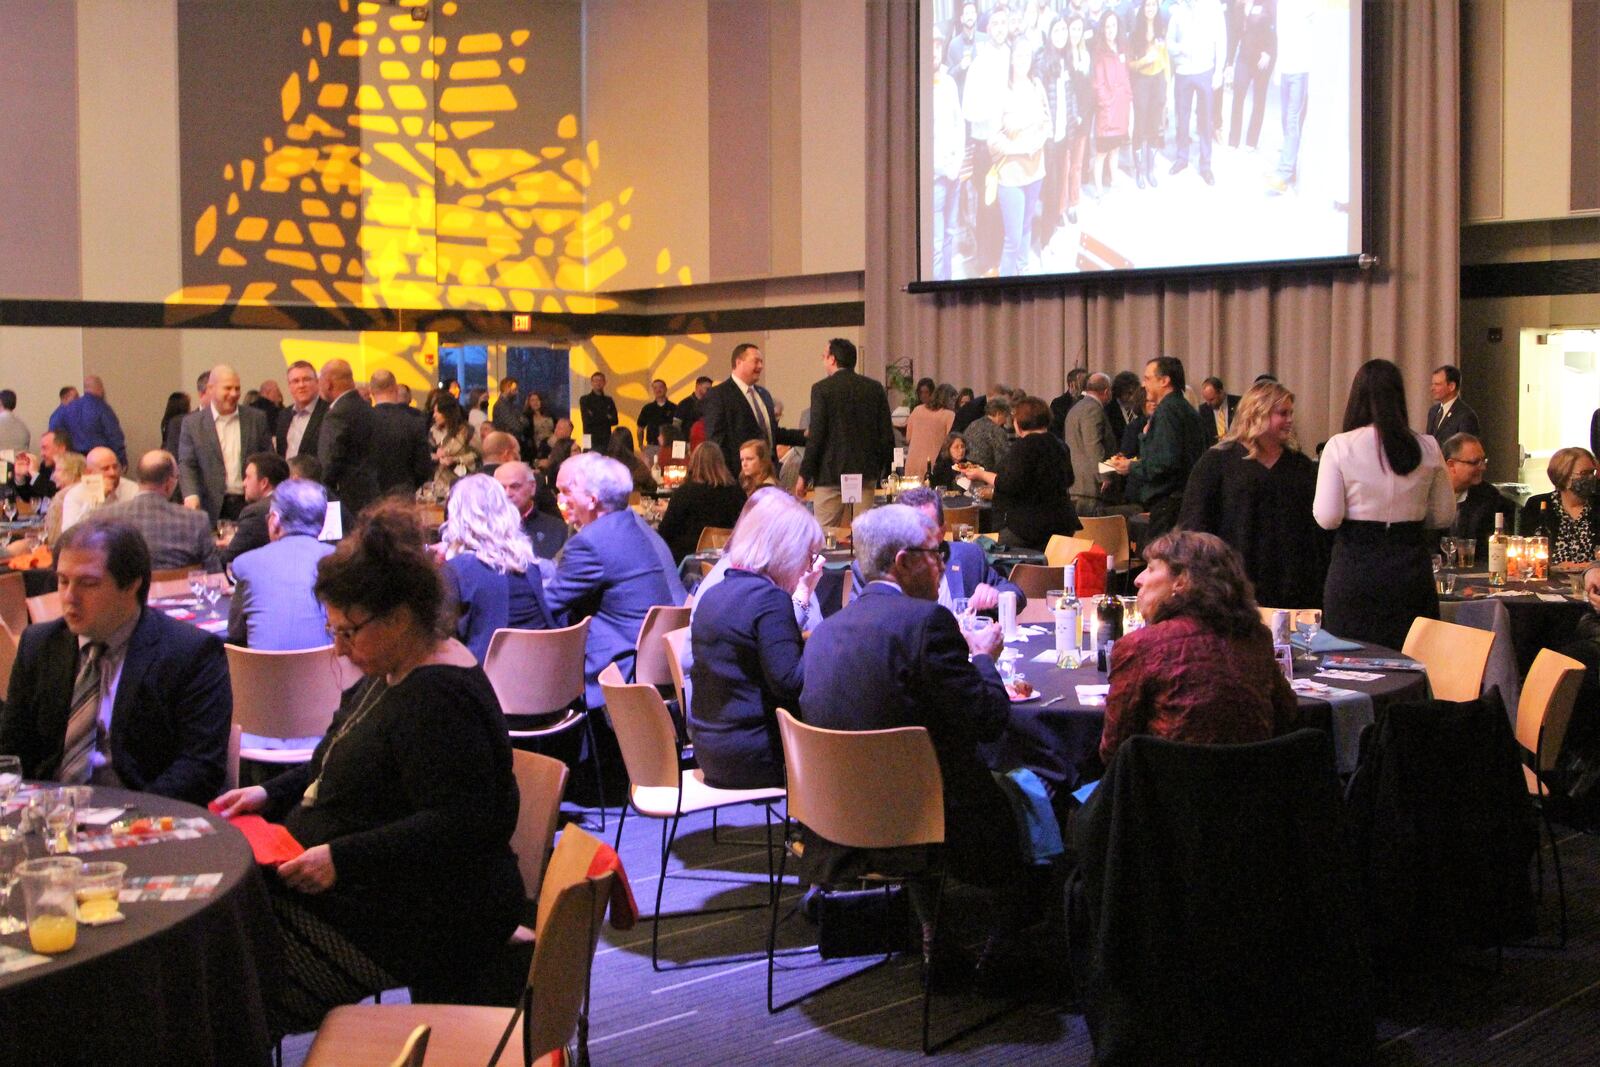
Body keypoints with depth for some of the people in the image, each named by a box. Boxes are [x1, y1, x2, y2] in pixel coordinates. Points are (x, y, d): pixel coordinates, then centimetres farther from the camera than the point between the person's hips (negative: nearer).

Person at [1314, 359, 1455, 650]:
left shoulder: (1340, 446, -8)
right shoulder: (1427, 449, 1)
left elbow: (1327, 518, -10)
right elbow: (1444, 516, 10)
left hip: (1355, 566, -3)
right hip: (1412, 568, 3)